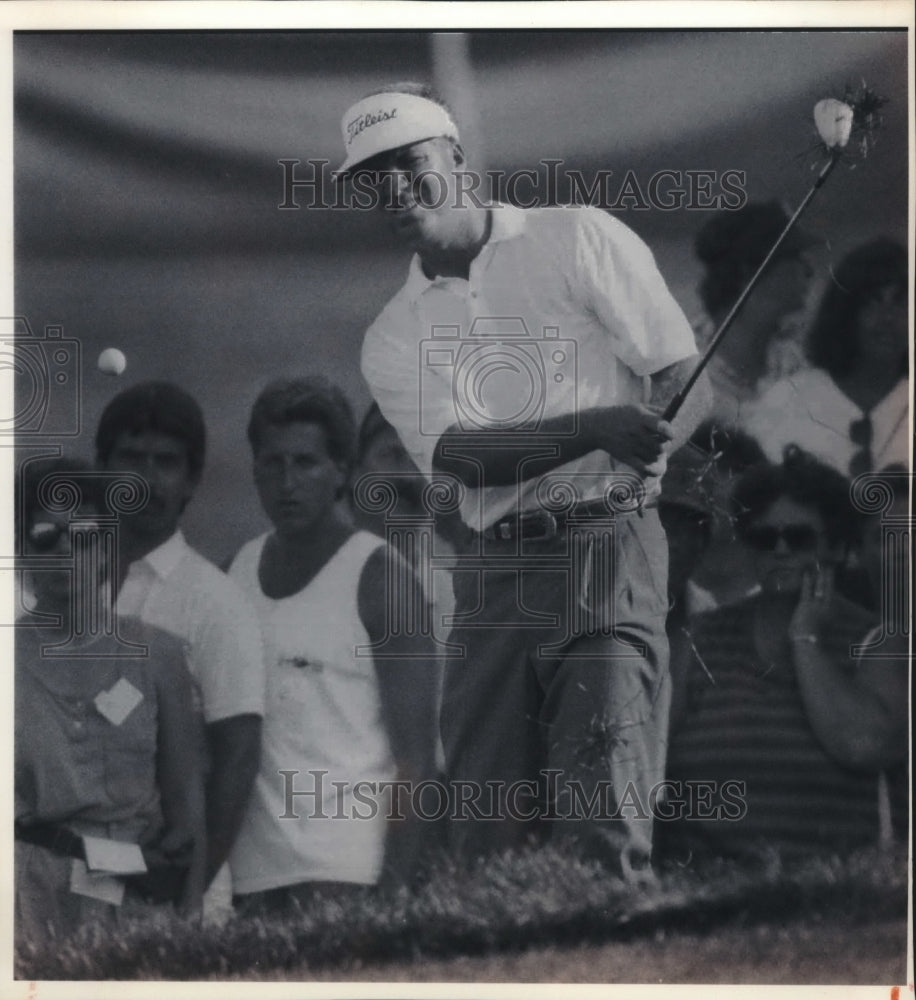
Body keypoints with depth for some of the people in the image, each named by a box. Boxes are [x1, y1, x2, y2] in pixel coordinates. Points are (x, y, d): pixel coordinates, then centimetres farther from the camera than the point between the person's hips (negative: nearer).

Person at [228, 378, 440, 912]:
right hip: (256, 868, 5)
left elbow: (416, 752, -7)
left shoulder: (378, 576, -2)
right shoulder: (241, 569, 13)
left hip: (348, 868, -5)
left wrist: (396, 885, -15)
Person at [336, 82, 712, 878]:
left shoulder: (577, 239, 6)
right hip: (491, 579, 4)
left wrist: (642, 451, -22)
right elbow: (461, 456, -4)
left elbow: (687, 378, 1)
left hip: (608, 551, -3)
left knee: (602, 829, -14)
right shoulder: (393, 338, 13)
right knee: (483, 835, 0)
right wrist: (599, 427, -21)